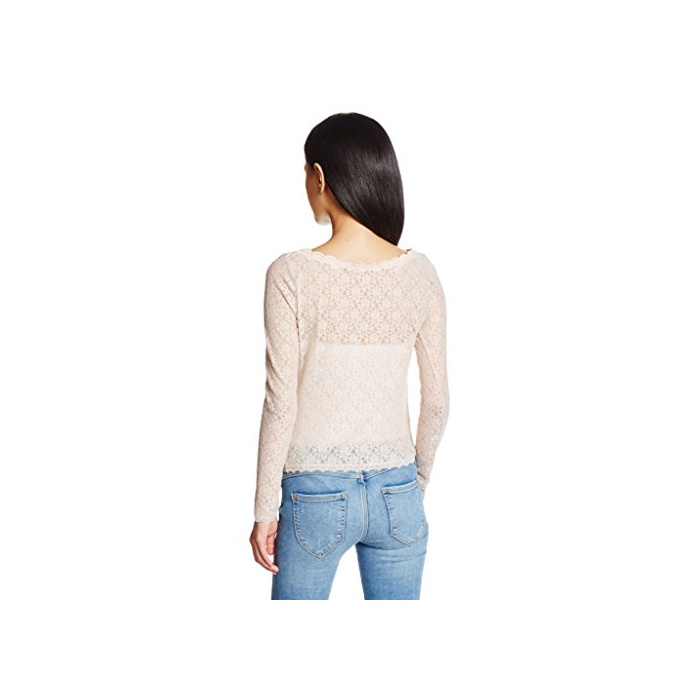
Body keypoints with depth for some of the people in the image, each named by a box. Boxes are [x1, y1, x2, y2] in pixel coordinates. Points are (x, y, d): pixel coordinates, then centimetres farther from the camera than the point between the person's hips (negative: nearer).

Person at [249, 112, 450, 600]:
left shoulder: (293, 275, -15)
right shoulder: (420, 272, -4)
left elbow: (282, 404, -13)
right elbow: (437, 400, 1)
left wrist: (264, 509, -2)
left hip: (316, 494, -3)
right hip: (397, 494, 3)